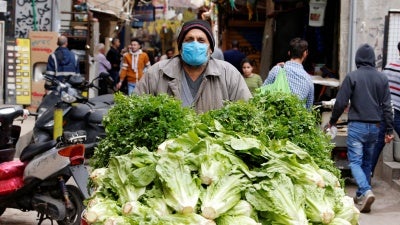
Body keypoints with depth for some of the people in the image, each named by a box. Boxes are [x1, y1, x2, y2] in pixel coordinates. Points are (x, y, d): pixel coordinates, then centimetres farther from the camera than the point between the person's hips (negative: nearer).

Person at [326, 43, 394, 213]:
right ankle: (360, 195, 22)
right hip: (374, 127, 4)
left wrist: (332, 121, 8)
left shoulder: (352, 77, -7)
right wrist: (389, 130, 7)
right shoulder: (382, 78, 4)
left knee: (355, 161, -2)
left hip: (357, 125, -4)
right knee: (367, 162, 16)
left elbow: (341, 103, -7)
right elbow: (386, 106, 4)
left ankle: (366, 191, -23)